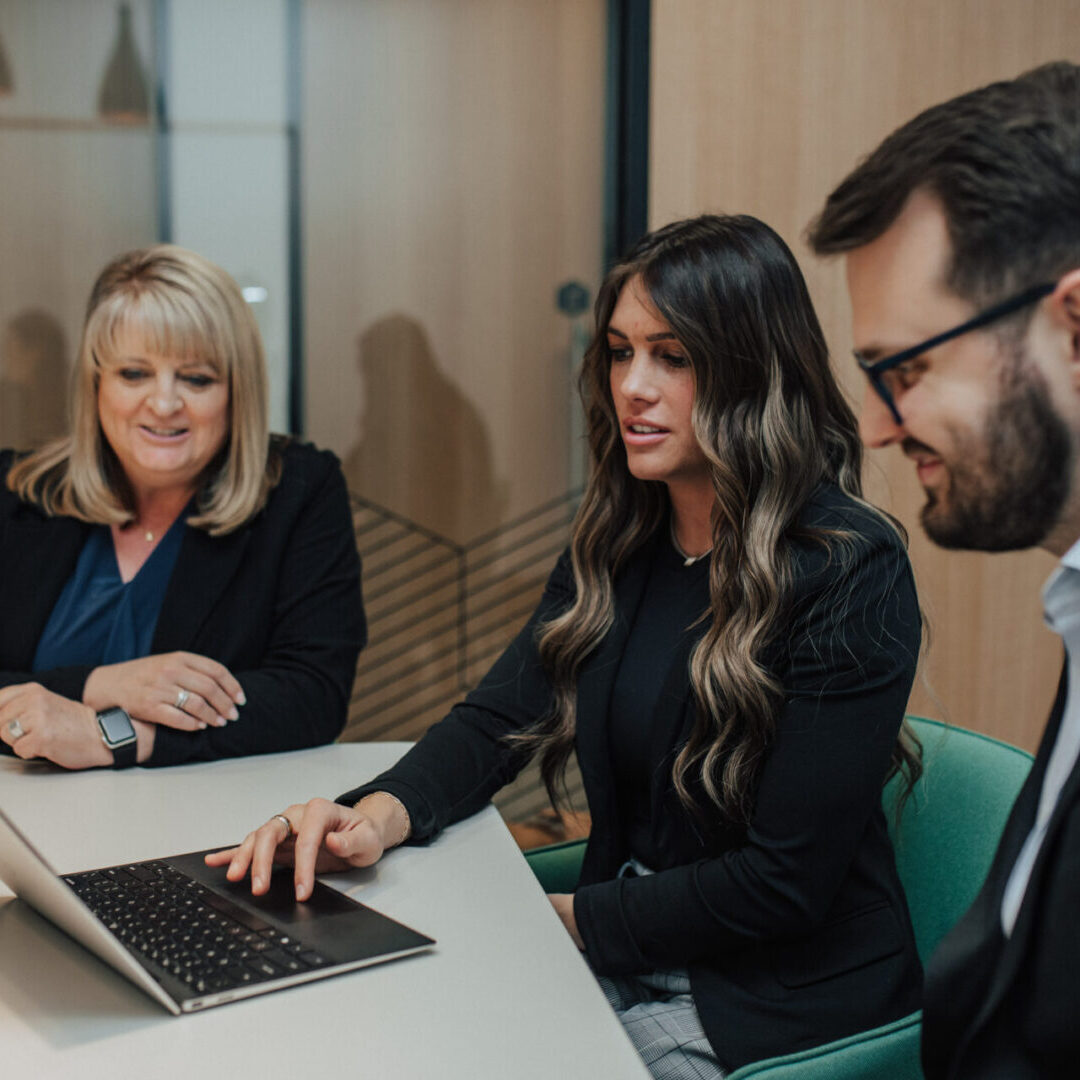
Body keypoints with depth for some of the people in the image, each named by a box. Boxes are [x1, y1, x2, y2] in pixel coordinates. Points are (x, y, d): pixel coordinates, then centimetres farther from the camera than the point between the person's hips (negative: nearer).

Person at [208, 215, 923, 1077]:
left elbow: (785, 881, -18)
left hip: (780, 1007, -6)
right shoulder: (622, 544, 4)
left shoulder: (851, 573, -18)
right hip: (631, 962, 6)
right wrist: (379, 814, -19)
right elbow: (498, 720, 1)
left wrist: (566, 919, -14)